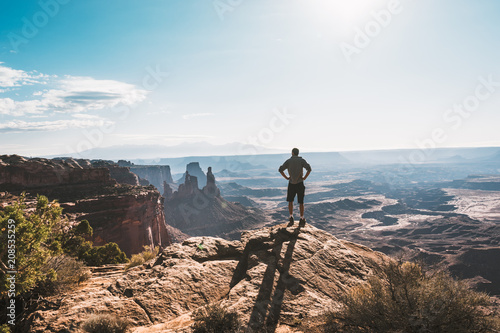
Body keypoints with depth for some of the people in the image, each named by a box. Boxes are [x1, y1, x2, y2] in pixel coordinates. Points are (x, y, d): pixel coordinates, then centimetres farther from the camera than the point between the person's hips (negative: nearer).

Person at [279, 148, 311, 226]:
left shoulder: (288, 161, 1)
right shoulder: (302, 160, -2)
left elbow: (280, 170, -6)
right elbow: (309, 169, -17)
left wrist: (286, 177, 0)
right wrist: (304, 178, -8)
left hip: (291, 183, 0)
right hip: (300, 183, 0)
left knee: (290, 201, 13)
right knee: (301, 202, 8)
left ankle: (291, 217, 2)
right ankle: (302, 219, 13)